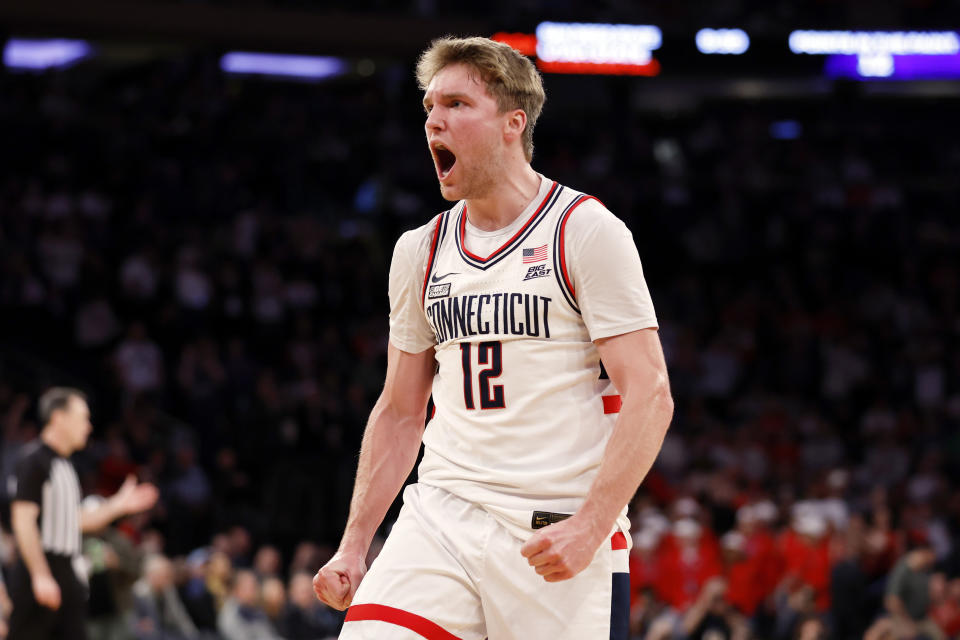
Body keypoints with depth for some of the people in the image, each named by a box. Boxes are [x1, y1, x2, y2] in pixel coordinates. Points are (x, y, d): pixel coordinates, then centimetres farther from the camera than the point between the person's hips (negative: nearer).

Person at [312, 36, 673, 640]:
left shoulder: (588, 232, -4)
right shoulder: (421, 251, 13)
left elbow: (649, 395, -10)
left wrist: (589, 528, -20)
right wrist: (354, 546, 12)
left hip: (557, 534, -4)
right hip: (442, 516, 4)